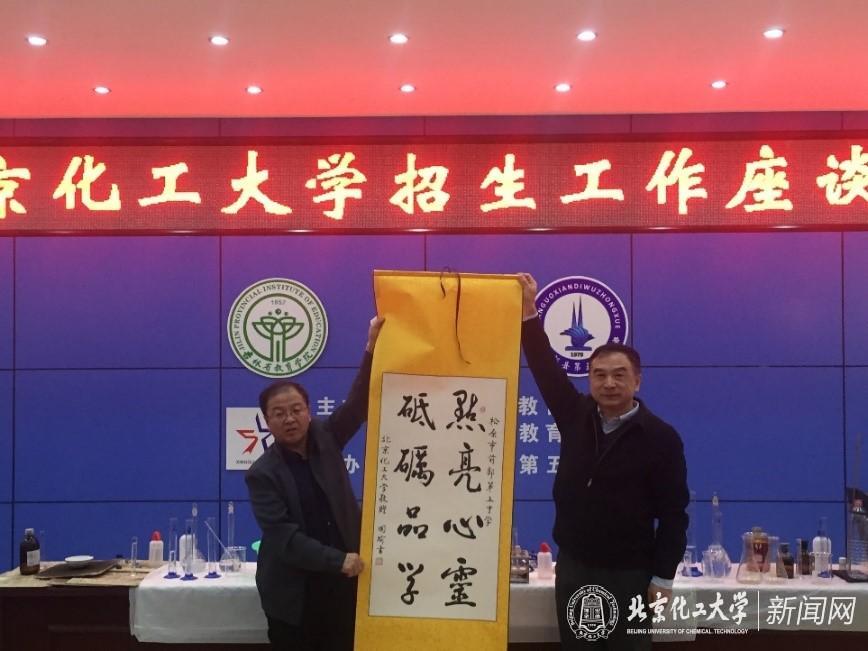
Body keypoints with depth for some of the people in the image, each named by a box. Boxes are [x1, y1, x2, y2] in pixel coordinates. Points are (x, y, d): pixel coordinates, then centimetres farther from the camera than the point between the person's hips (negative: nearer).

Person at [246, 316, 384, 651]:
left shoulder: (324, 438, 5)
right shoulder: (262, 473, -7)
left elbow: (358, 404, -6)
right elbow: (282, 535, -15)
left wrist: (372, 349, -19)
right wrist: (337, 560, -21)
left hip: (343, 583, 3)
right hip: (294, 592, -3)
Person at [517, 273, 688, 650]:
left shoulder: (661, 438, -9)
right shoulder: (576, 416, 2)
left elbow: (673, 513, -8)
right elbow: (545, 367, 1)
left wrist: (663, 577, -11)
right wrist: (529, 313, -7)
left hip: (629, 575, -4)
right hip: (573, 567, 4)